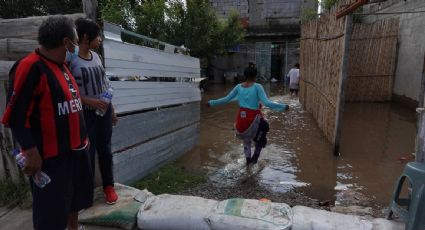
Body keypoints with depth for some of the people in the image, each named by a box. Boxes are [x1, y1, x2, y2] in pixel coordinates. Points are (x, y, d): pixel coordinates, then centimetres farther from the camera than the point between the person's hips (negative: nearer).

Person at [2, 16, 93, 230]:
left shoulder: (61, 65, 9)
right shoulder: (30, 67, -19)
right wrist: (31, 153, -21)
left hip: (75, 148, 9)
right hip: (51, 156, -9)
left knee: (76, 194, 24)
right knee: (50, 209, 6)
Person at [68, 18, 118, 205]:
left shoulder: (95, 55, 5)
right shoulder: (70, 59, -14)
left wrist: (112, 109, 14)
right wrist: (89, 101, -23)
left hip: (104, 110, 6)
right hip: (85, 113, -5)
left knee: (105, 149, 13)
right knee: (87, 152, 5)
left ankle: (109, 186, 27)